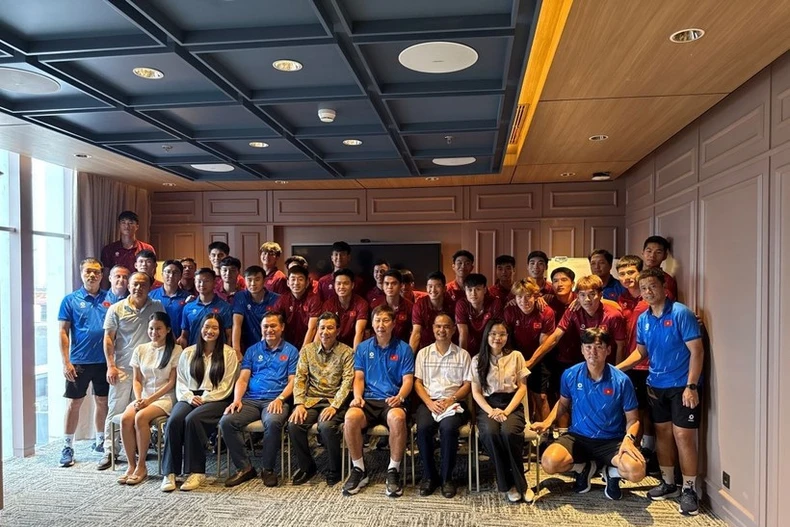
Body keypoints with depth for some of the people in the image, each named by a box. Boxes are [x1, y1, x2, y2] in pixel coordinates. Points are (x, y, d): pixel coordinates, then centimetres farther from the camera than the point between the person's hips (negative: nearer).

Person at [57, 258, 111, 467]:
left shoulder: (109, 299, 4)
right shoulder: (70, 300, 0)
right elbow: (63, 333, -2)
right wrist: (65, 362, -9)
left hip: (104, 361, 2)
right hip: (79, 362, -2)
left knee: (102, 402, 13)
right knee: (73, 403, 5)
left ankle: (100, 441, 27)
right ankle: (67, 447, 16)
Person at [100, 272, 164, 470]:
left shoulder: (157, 307, 6)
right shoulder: (116, 309, 1)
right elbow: (108, 338, 1)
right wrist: (111, 366, -5)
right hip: (122, 368, -1)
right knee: (116, 409, 0)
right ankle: (110, 451, 8)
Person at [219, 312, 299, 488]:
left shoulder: (291, 351, 11)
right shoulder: (252, 351, 20)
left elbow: (292, 381, 3)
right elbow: (243, 379, 12)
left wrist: (280, 399, -15)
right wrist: (237, 400, -6)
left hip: (276, 401, -3)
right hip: (251, 400, 3)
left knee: (273, 422, -36)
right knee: (226, 421, -24)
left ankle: (268, 469, -13)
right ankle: (244, 467, -9)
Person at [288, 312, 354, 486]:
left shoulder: (346, 352, 0)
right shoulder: (307, 349, 9)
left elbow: (347, 381, -8)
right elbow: (300, 378, 5)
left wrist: (334, 406, -21)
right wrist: (299, 404, -10)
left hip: (335, 401, -3)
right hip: (311, 399, 3)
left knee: (327, 426, -32)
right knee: (294, 424, -24)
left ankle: (335, 470, -5)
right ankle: (306, 466, 2)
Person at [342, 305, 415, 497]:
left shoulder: (403, 349, 7)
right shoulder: (363, 348, 14)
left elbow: (408, 380, 1)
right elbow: (359, 378, 11)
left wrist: (400, 397, -19)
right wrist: (357, 396, -10)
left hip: (393, 401, -2)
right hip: (368, 399, 2)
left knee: (397, 418, -38)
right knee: (351, 417, -32)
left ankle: (394, 471, -17)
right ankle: (358, 469, -11)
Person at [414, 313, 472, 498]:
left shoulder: (463, 355, 10)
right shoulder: (423, 353, 13)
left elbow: (468, 384, 5)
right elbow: (417, 382, 7)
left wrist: (451, 400, -12)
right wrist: (429, 402, -10)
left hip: (454, 402, -1)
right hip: (429, 402, 1)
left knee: (449, 428, -33)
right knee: (423, 428, -31)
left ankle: (446, 477, -14)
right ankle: (429, 476, -11)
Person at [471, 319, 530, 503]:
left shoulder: (516, 356, 5)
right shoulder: (477, 360, 6)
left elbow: (522, 387, 2)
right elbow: (476, 392, 3)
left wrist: (506, 411, -13)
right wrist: (491, 411, -14)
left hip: (512, 404, 0)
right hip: (488, 405, 0)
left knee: (508, 432, -33)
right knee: (490, 433, -32)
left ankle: (517, 483, -13)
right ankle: (509, 484, -16)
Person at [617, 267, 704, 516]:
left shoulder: (681, 313, -14)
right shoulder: (643, 319, 4)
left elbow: (696, 351, -15)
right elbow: (640, 352, 15)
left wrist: (691, 386, -19)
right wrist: (616, 368, 2)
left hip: (682, 386, -6)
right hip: (656, 386, 6)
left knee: (683, 436, -4)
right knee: (663, 433, 13)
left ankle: (689, 490, 9)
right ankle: (668, 483, 27)